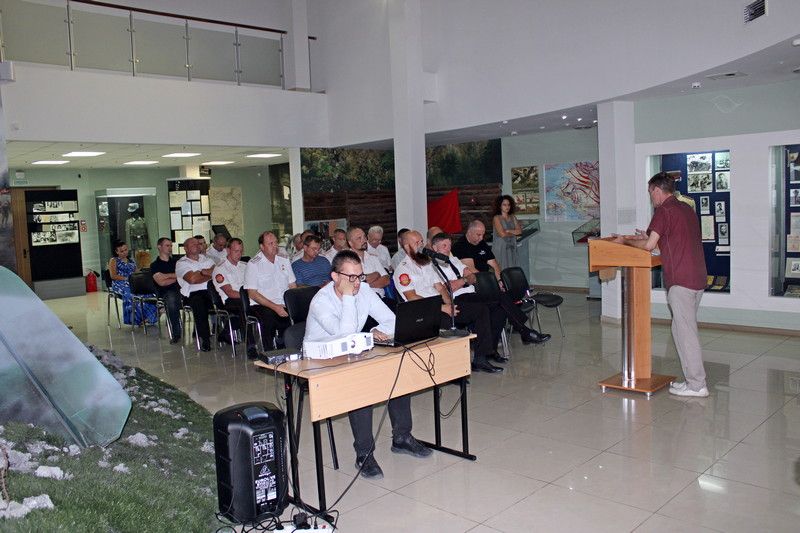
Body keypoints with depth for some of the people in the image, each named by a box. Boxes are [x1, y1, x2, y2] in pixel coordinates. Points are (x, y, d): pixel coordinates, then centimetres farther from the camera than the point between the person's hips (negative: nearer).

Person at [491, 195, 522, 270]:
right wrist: (514, 232, 4)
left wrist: (507, 231, -9)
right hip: (500, 249, -5)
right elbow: (502, 234, -12)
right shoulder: (496, 218, -3)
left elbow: (520, 231, 3)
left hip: (512, 249, 5)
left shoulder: (513, 217, 14)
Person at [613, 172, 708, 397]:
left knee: (685, 331, -3)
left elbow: (649, 246, -13)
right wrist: (649, 236, 26)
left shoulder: (663, 211, -10)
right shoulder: (686, 209, 17)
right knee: (685, 329, 15)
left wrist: (625, 240, 2)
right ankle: (693, 379, 19)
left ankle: (696, 385, 2)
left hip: (681, 280, -9)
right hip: (697, 277, 9)